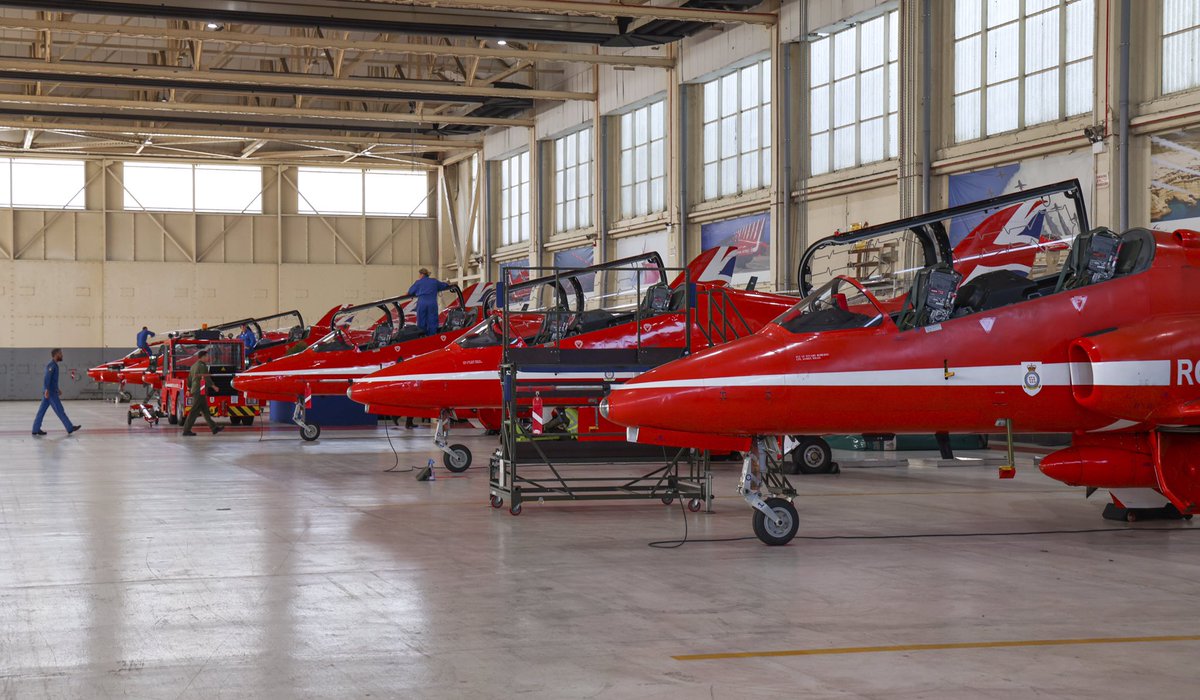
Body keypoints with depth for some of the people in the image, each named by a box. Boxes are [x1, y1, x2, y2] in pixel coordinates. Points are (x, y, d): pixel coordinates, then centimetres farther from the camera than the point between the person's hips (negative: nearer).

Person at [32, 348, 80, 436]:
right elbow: (47, 377, -24)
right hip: (50, 393, -10)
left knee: (42, 410, 7)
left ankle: (36, 429, 6)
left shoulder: (54, 365, 17)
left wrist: (57, 389, 30)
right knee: (60, 411, -3)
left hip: (50, 392, 10)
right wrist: (47, 389, -30)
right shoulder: (52, 365, -13)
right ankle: (70, 428, 2)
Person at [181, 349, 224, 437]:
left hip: (194, 391, 10)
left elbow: (189, 379, 20)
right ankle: (186, 430, -7)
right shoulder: (202, 366, -13)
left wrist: (188, 389, 24)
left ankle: (214, 427, 14)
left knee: (205, 410, 11)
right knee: (194, 411, -7)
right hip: (200, 392, -10)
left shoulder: (194, 366, 16)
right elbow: (207, 378, -15)